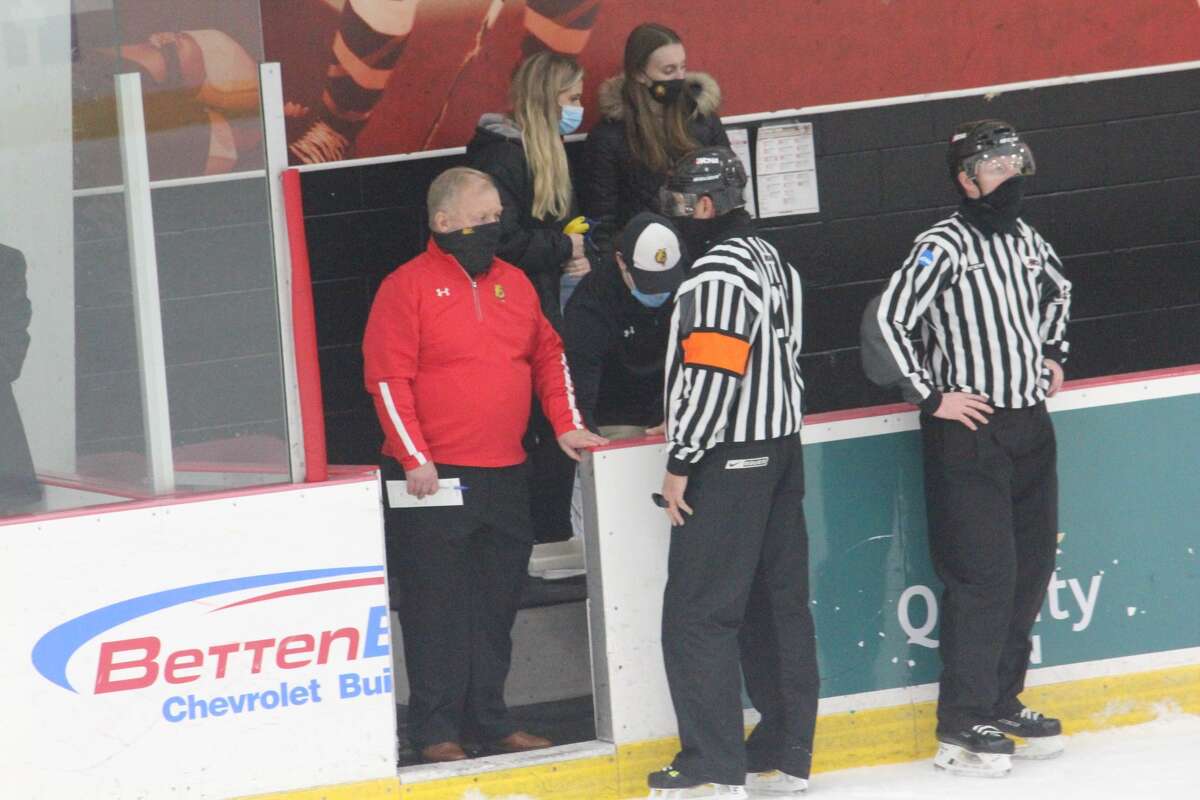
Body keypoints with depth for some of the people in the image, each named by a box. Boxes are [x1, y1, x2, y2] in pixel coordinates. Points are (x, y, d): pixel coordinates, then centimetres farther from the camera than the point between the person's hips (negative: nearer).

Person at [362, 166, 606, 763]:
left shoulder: (513, 283, 13)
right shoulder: (407, 287, -7)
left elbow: (548, 355, 21)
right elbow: (388, 378, -11)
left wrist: (566, 424, 11)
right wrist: (414, 457, -15)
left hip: (505, 477, 6)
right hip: (433, 481, -6)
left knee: (497, 606, 11)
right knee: (437, 607, -3)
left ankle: (489, 721, 19)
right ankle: (435, 730, 2)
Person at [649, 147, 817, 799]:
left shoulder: (719, 269, -16)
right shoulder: (772, 261, 14)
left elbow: (713, 372, -21)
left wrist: (681, 461, -16)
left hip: (729, 463, -10)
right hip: (779, 449, 10)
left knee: (698, 614, -7)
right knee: (776, 604, 12)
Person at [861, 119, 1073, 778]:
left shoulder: (1026, 241, 10)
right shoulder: (944, 247, -14)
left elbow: (1057, 290, 32)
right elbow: (887, 321, -19)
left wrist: (1052, 354, 21)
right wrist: (932, 396, -16)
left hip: (1030, 426, 8)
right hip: (967, 431, -8)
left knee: (1031, 567, 10)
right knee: (983, 574, -10)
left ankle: (1003, 703, 22)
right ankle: (962, 724, -4)